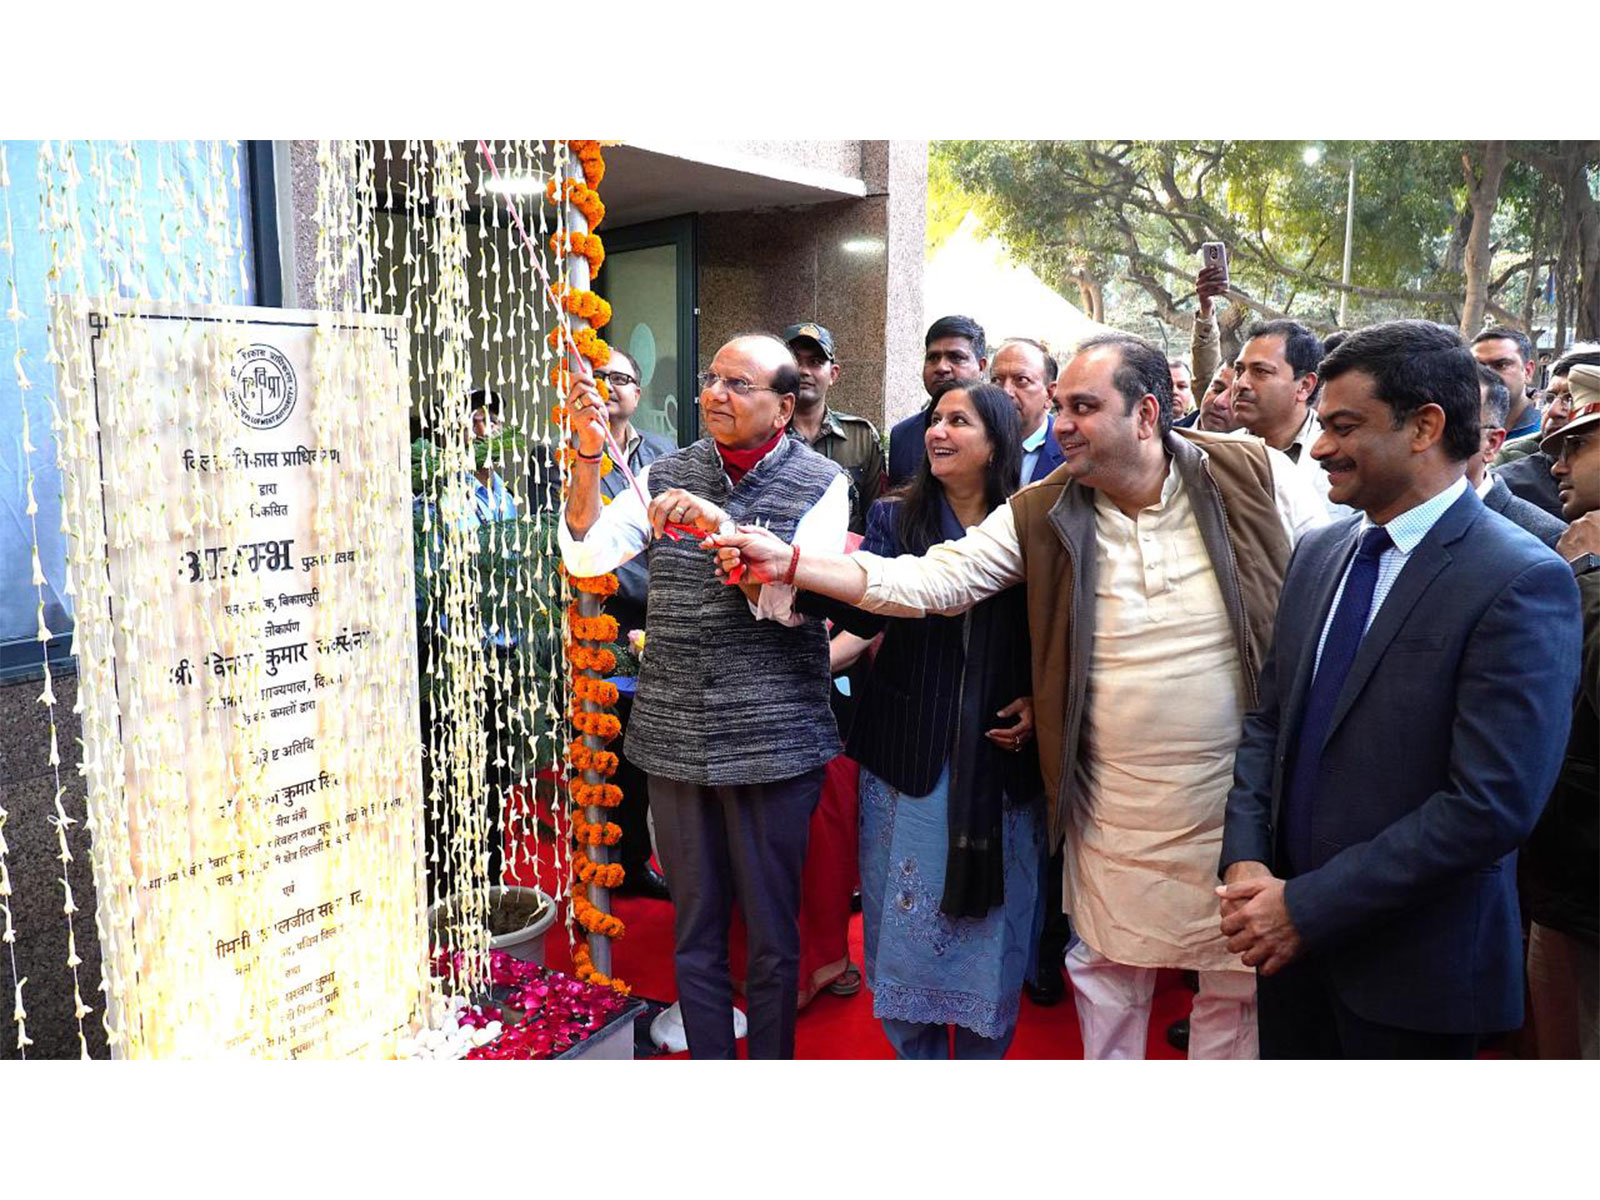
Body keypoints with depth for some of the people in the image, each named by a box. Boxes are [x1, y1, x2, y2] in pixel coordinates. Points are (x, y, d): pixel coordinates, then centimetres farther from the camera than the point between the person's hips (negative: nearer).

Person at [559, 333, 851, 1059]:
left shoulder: (820, 485, -4)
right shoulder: (667, 474, 6)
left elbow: (794, 603, -14)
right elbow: (585, 556, -3)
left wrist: (720, 526, -25)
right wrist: (588, 456, -13)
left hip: (771, 740, -3)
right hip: (675, 736, 3)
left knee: (770, 938, 11)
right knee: (694, 935, 15)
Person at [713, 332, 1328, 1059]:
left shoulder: (1255, 477, -9)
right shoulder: (1039, 515, -5)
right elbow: (929, 582, -8)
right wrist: (789, 564, -17)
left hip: (1244, 796, -1)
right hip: (1113, 806, 2)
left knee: (1237, 980, 16)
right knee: (1106, 969, 17)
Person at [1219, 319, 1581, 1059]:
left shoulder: (1521, 583, -16)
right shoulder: (1319, 553, 4)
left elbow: (1492, 805, -22)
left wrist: (1306, 907, -19)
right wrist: (1244, 863, -6)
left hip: (1411, 968, -5)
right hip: (1292, 939, 6)